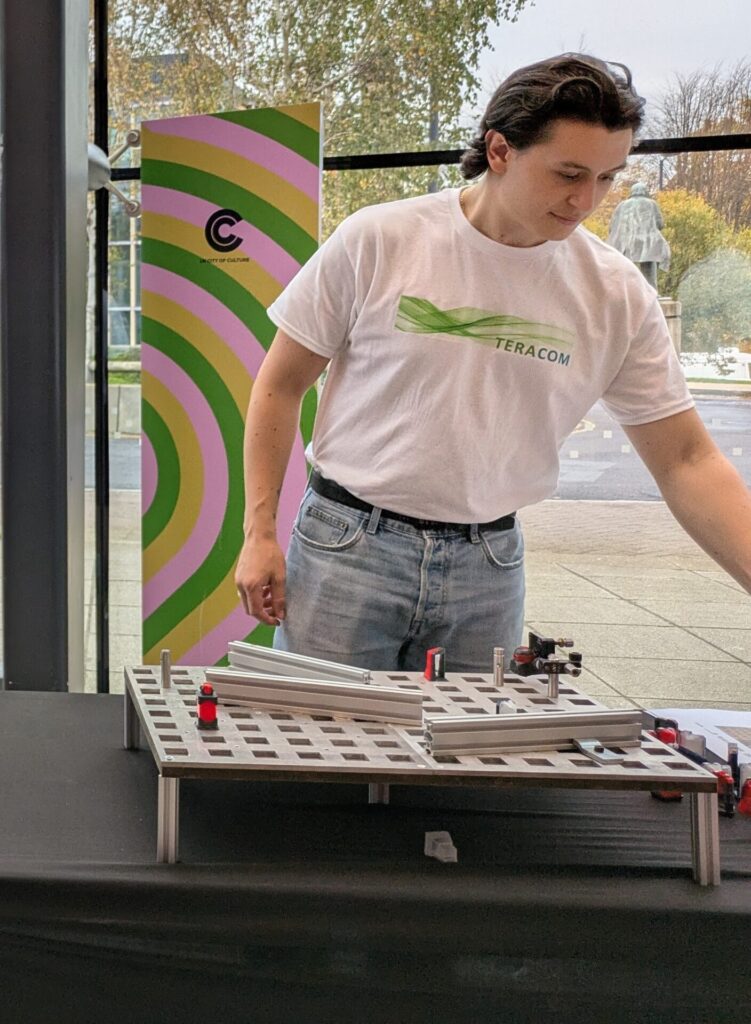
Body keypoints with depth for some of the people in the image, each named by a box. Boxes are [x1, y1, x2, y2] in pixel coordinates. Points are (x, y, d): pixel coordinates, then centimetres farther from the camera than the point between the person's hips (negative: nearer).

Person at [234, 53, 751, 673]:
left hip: (489, 564, 2)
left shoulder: (618, 295, -3)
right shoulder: (376, 241, -8)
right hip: (348, 546, -2)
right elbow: (282, 384, 1)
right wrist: (260, 533, -4)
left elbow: (687, 461, -2)